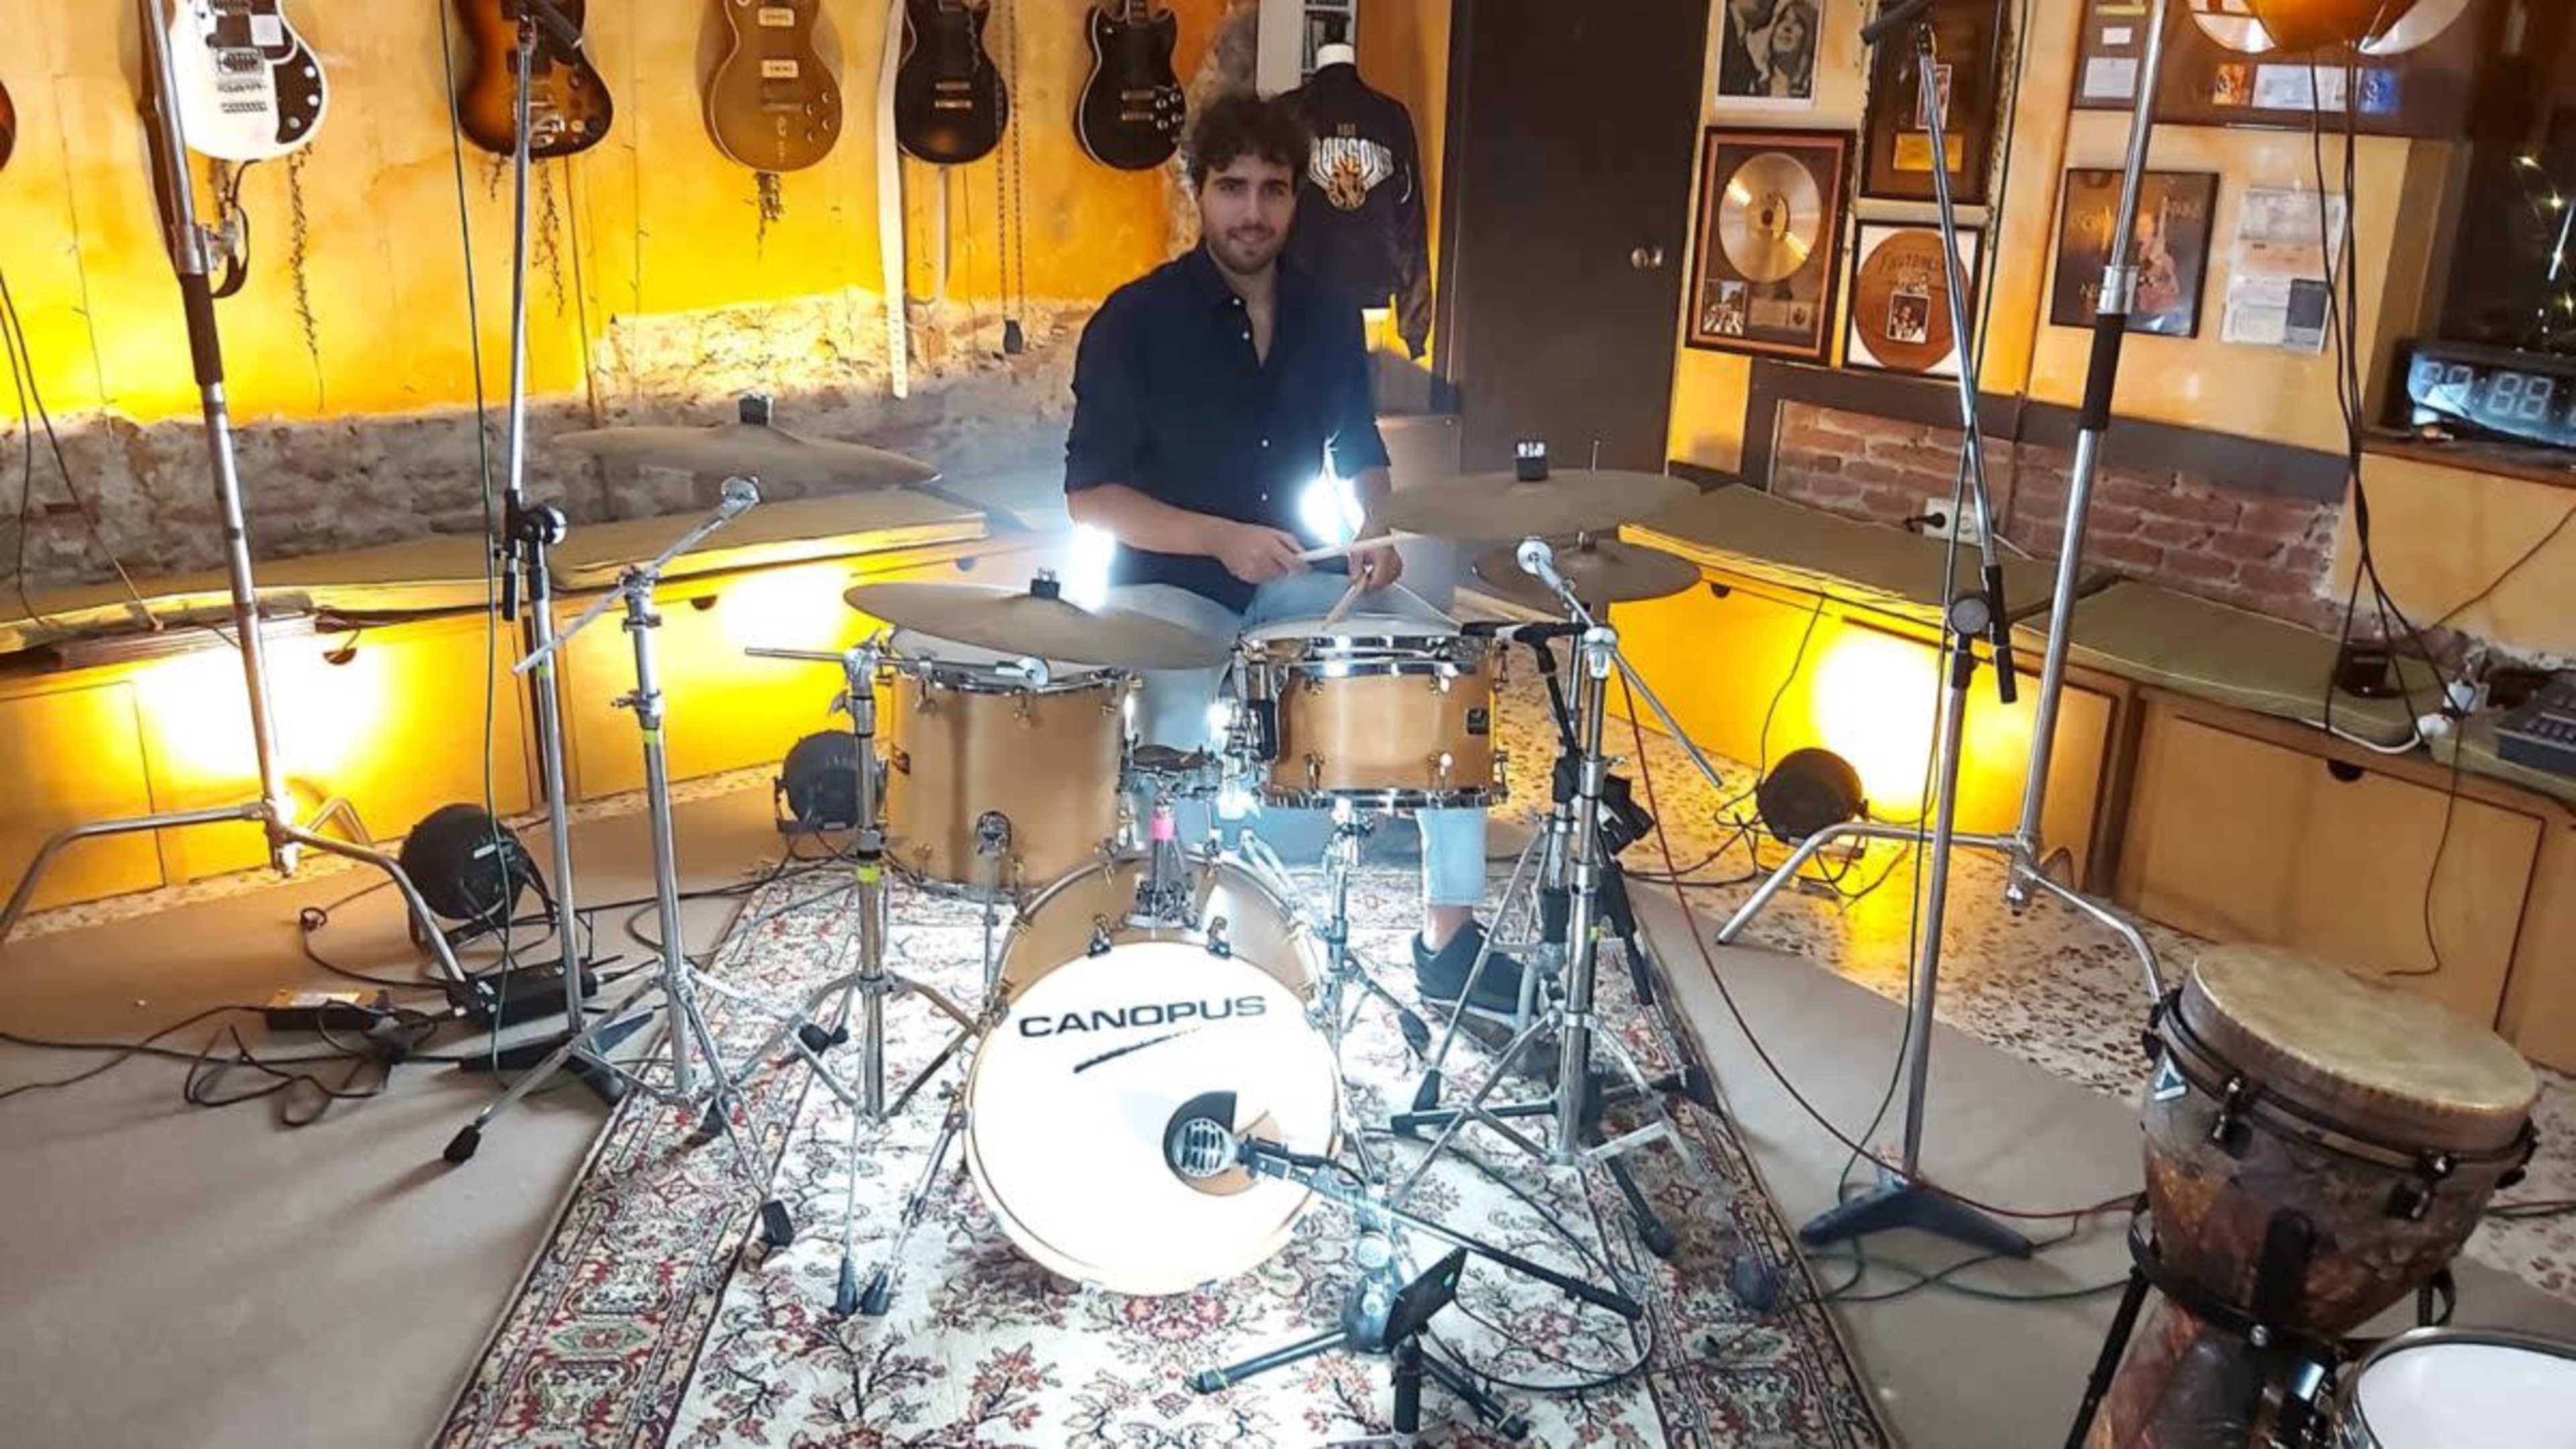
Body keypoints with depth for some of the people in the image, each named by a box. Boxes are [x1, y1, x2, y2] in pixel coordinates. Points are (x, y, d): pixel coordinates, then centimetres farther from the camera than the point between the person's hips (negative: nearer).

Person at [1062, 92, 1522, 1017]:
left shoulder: (1329, 316, 4)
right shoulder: (1136, 320, -11)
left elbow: (1360, 451, 16)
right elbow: (1089, 494, -12)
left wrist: (1374, 532, -6)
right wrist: (1220, 538, -25)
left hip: (1294, 578, 5)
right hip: (1168, 583, -4)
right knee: (1185, 728, -35)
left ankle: (1448, 934, -6)